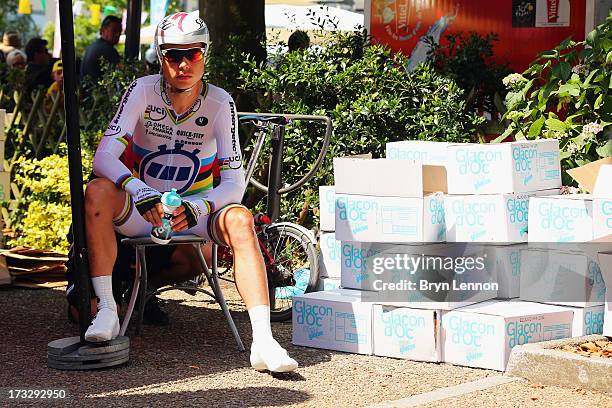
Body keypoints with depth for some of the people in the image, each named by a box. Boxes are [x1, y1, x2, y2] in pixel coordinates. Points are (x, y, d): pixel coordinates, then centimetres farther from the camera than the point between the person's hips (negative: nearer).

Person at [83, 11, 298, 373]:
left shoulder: (220, 103, -9)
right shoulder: (143, 91, -11)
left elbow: (235, 183, -13)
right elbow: (104, 157, -21)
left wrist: (196, 209, -32)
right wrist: (140, 193, -39)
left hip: (194, 210, 0)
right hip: (140, 209, 0)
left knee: (240, 220, -30)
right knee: (98, 192, -31)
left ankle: (263, 341, -39)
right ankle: (107, 312, -26)